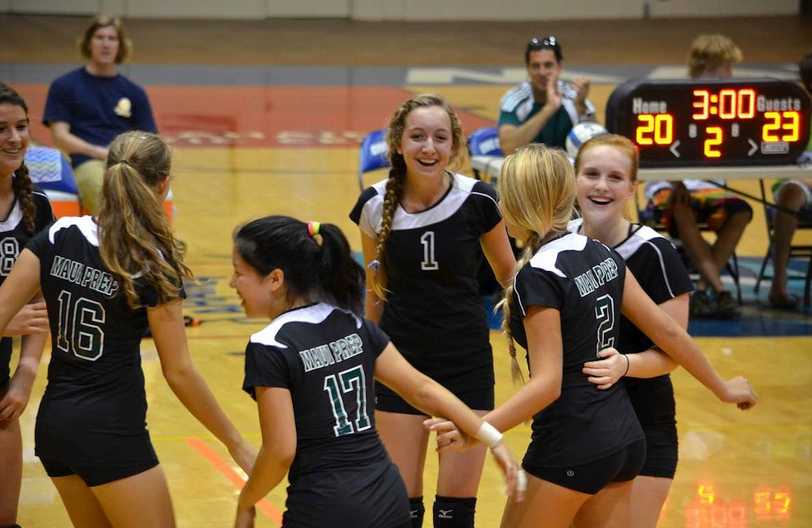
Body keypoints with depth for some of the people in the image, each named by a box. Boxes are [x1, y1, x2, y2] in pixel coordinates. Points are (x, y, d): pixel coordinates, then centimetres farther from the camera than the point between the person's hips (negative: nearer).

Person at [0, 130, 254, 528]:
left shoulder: (58, 236, 0)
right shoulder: (152, 265, -13)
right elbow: (178, 372, -10)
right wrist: (235, 443, -2)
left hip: (53, 424, 6)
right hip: (111, 432, -6)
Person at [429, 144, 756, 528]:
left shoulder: (538, 277, -17)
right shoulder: (601, 255, 6)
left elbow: (547, 384, -22)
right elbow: (667, 330, 9)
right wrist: (722, 388, 20)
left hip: (570, 449, -8)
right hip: (625, 439, 8)